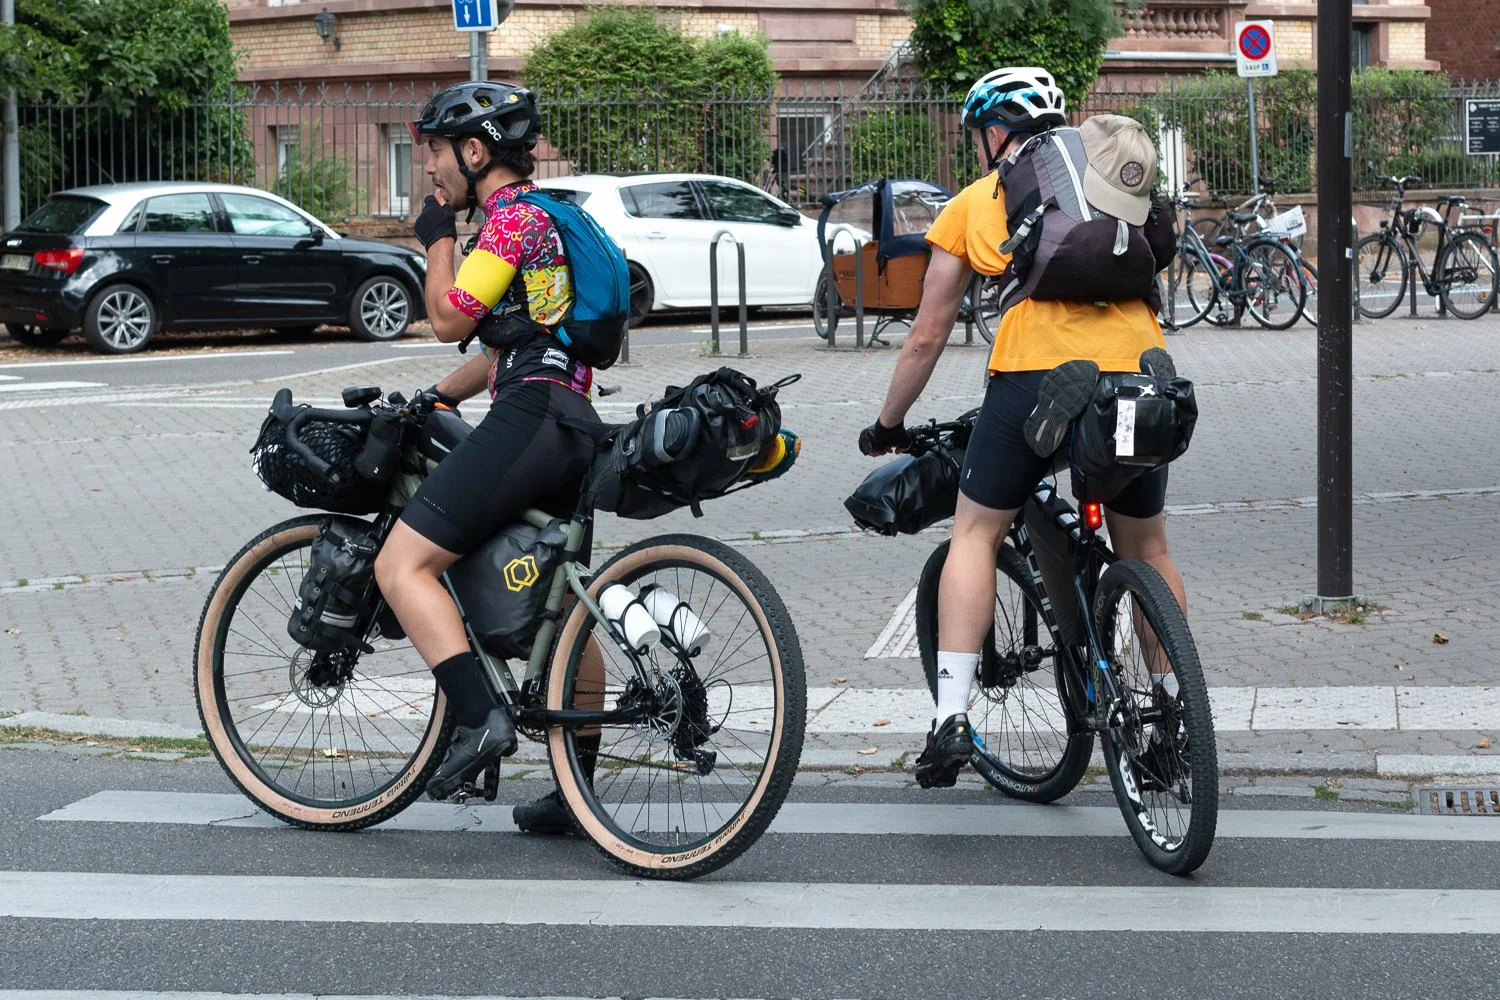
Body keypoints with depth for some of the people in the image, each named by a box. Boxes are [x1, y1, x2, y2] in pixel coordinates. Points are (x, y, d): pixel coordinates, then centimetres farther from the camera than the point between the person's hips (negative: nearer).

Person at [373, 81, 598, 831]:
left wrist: (439, 237, 3)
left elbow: (449, 320, -9)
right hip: (571, 424, 11)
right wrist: (430, 400, 27)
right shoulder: (538, 215, 24)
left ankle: (480, 720, -23)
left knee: (402, 566, -12)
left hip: (528, 419, -11)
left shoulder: (511, 215, -7)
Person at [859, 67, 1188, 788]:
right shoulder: (1114, 179, 25)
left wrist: (887, 426, 34)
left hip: (1037, 373, -3)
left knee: (975, 533, 13)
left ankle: (951, 717, 2)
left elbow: (927, 336, 21)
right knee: (1145, 550, 20)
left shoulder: (975, 202, 18)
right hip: (1140, 370, 3)